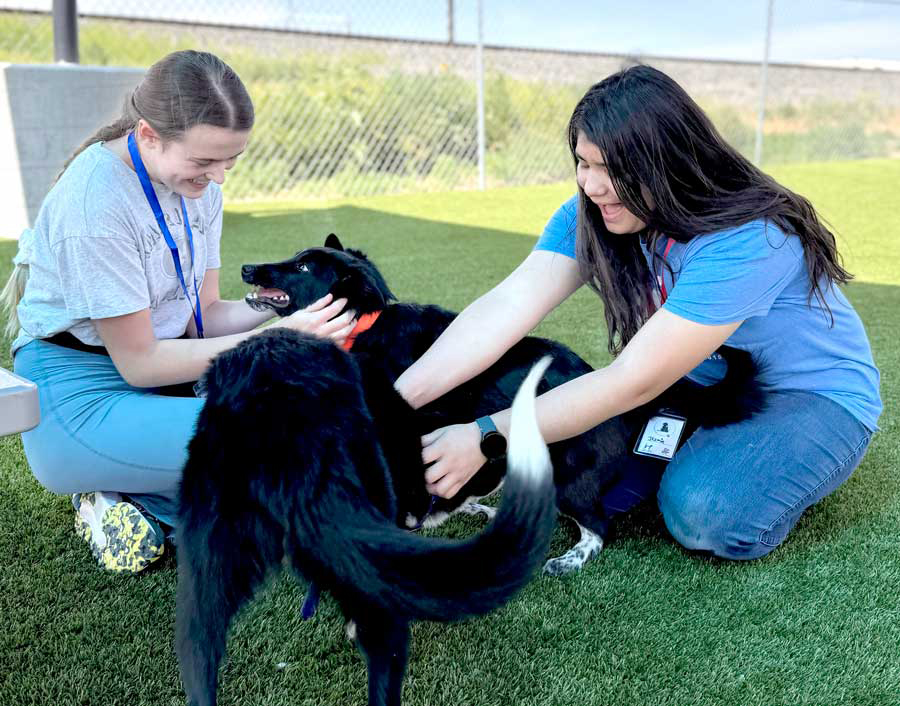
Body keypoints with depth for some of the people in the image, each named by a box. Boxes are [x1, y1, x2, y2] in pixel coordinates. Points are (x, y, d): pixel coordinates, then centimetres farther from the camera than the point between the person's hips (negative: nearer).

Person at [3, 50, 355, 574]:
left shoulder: (197, 181, 0)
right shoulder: (94, 199, -24)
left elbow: (203, 315, 2)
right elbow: (139, 362, -20)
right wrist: (280, 336, -24)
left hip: (154, 372, 8)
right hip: (80, 399, -8)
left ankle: (138, 499, -2)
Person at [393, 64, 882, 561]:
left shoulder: (747, 240, -32)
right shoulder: (591, 215, -12)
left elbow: (634, 381, -36)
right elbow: (506, 305, -24)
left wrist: (488, 439, -37)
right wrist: (399, 399, -36)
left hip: (817, 395, -5)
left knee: (703, 510, -32)